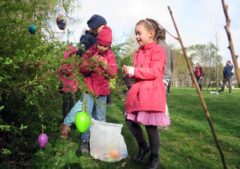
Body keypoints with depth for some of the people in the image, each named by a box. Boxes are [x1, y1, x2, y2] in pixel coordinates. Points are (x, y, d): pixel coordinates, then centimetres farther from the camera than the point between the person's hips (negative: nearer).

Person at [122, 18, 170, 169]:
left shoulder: (158, 50, -9)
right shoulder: (139, 52, 15)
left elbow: (154, 72, -20)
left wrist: (134, 71, -20)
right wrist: (130, 72, 3)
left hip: (151, 94, -8)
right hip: (138, 92, 8)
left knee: (151, 126, -1)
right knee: (130, 121, 9)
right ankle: (143, 147, 33)